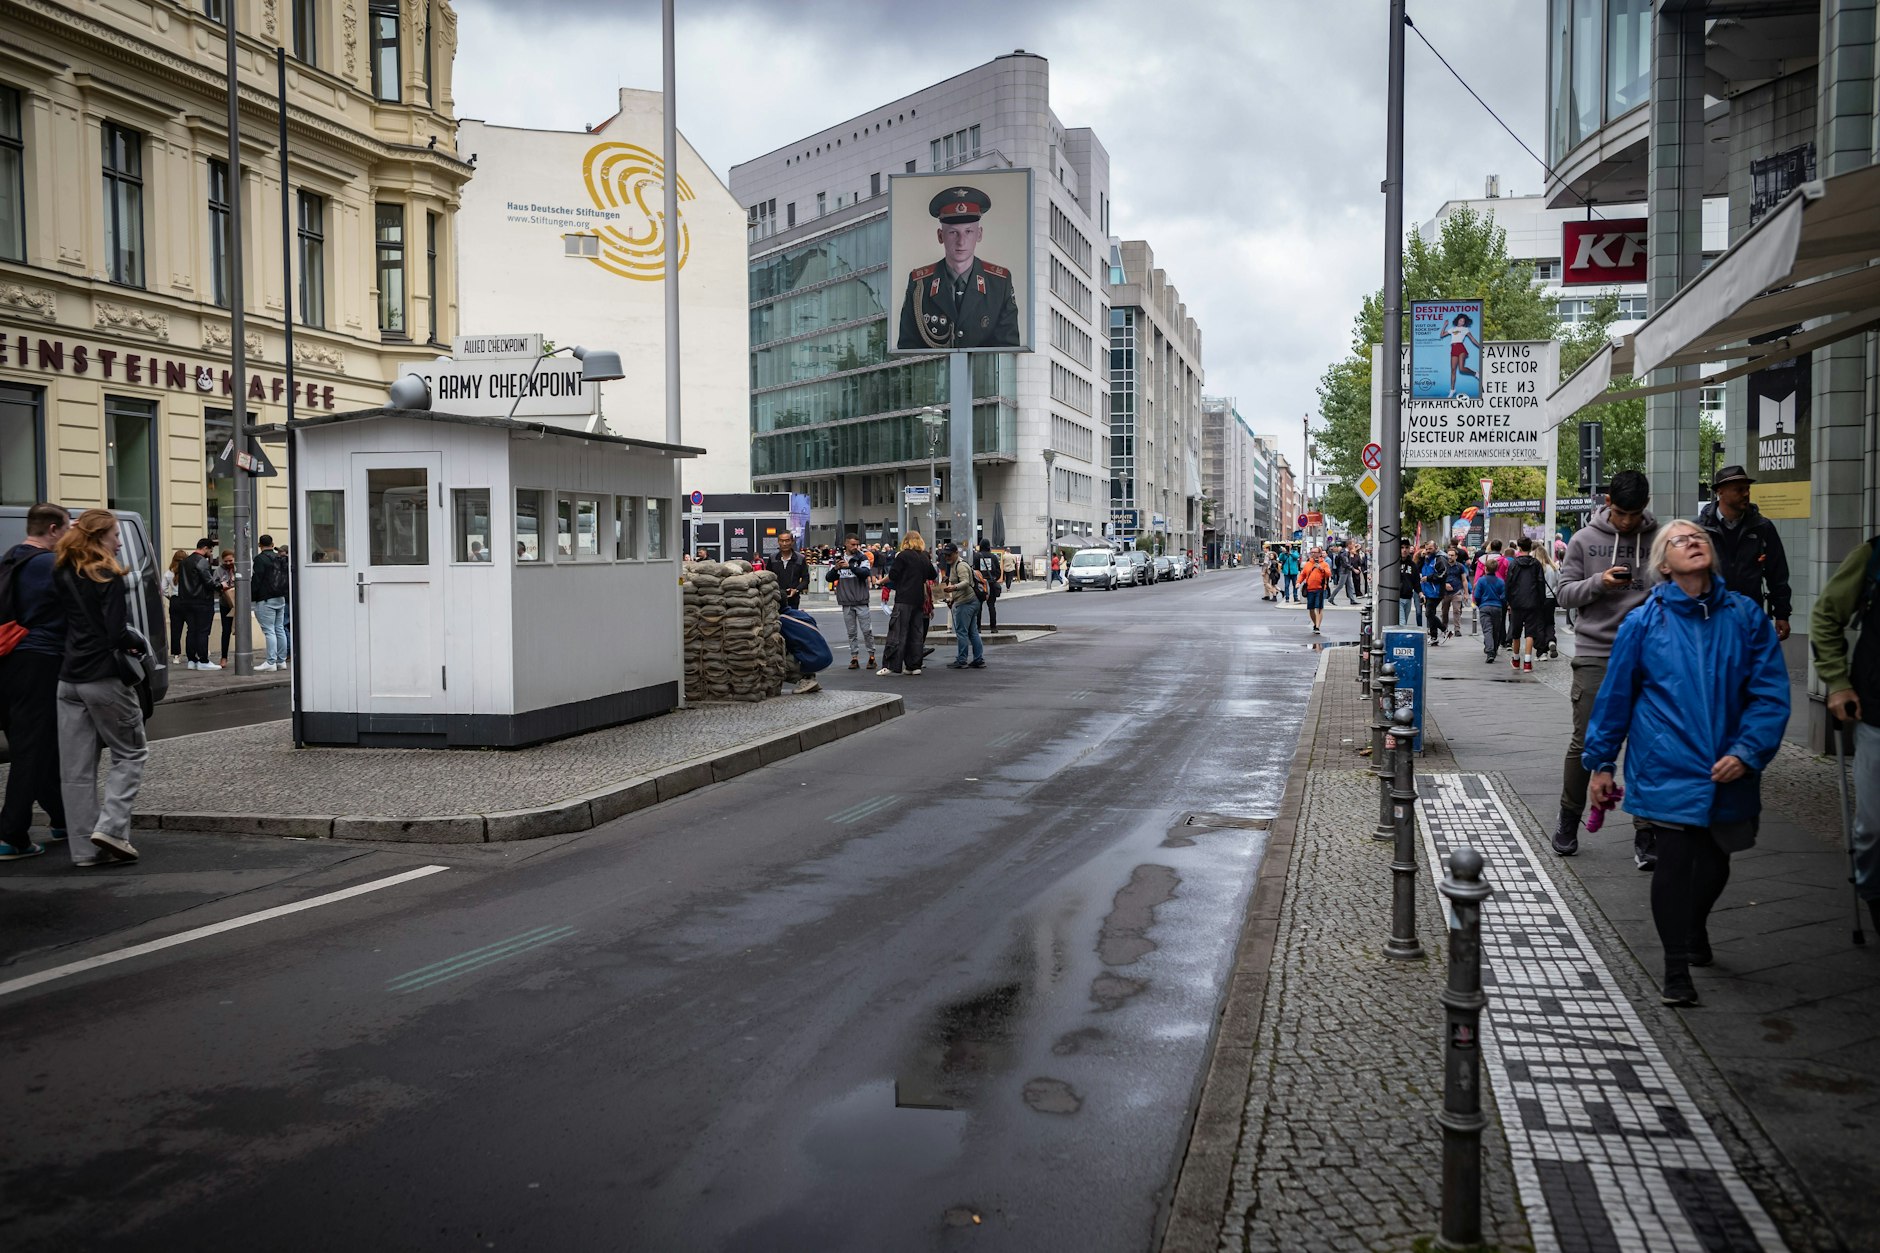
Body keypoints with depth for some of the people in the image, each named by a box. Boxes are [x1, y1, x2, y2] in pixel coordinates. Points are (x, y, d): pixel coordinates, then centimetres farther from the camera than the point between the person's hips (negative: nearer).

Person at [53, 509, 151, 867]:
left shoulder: (63, 576, 9)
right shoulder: (108, 578, -12)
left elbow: (61, 624, 15)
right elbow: (117, 634, -17)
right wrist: (141, 643, 0)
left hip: (69, 680, 6)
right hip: (105, 678, -6)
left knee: (76, 769, 7)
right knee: (129, 755, 8)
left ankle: (85, 848, 11)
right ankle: (111, 828, -5)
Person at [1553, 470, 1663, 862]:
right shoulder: (1584, 540, 4)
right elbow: (1565, 592, 3)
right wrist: (1598, 583, -14)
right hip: (1594, 656, -1)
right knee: (1585, 743, 1)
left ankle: (1646, 835, 9)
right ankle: (1568, 820, 18)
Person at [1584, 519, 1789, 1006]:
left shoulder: (1745, 615, -1)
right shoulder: (1644, 622, -4)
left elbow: (1771, 692, -2)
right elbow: (1615, 695, 2)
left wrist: (1747, 752, -14)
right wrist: (1600, 763, 4)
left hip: (1727, 770, 3)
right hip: (1667, 768, -2)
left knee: (1715, 861, 16)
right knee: (1674, 860, -5)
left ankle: (1694, 927, 46)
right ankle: (1676, 970, 8)